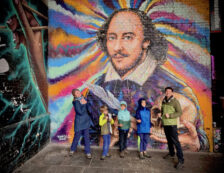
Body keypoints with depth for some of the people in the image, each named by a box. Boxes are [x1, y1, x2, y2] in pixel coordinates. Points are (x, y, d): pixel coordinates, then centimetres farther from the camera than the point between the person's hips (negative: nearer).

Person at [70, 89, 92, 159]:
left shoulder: (83, 98, 0)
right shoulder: (76, 102, -18)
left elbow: (89, 110, 8)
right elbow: (81, 112, -25)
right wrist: (84, 104, -20)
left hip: (86, 121, 5)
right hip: (79, 121, -4)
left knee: (87, 137, 8)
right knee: (77, 137, 13)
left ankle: (88, 152, 21)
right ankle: (72, 149, 39)